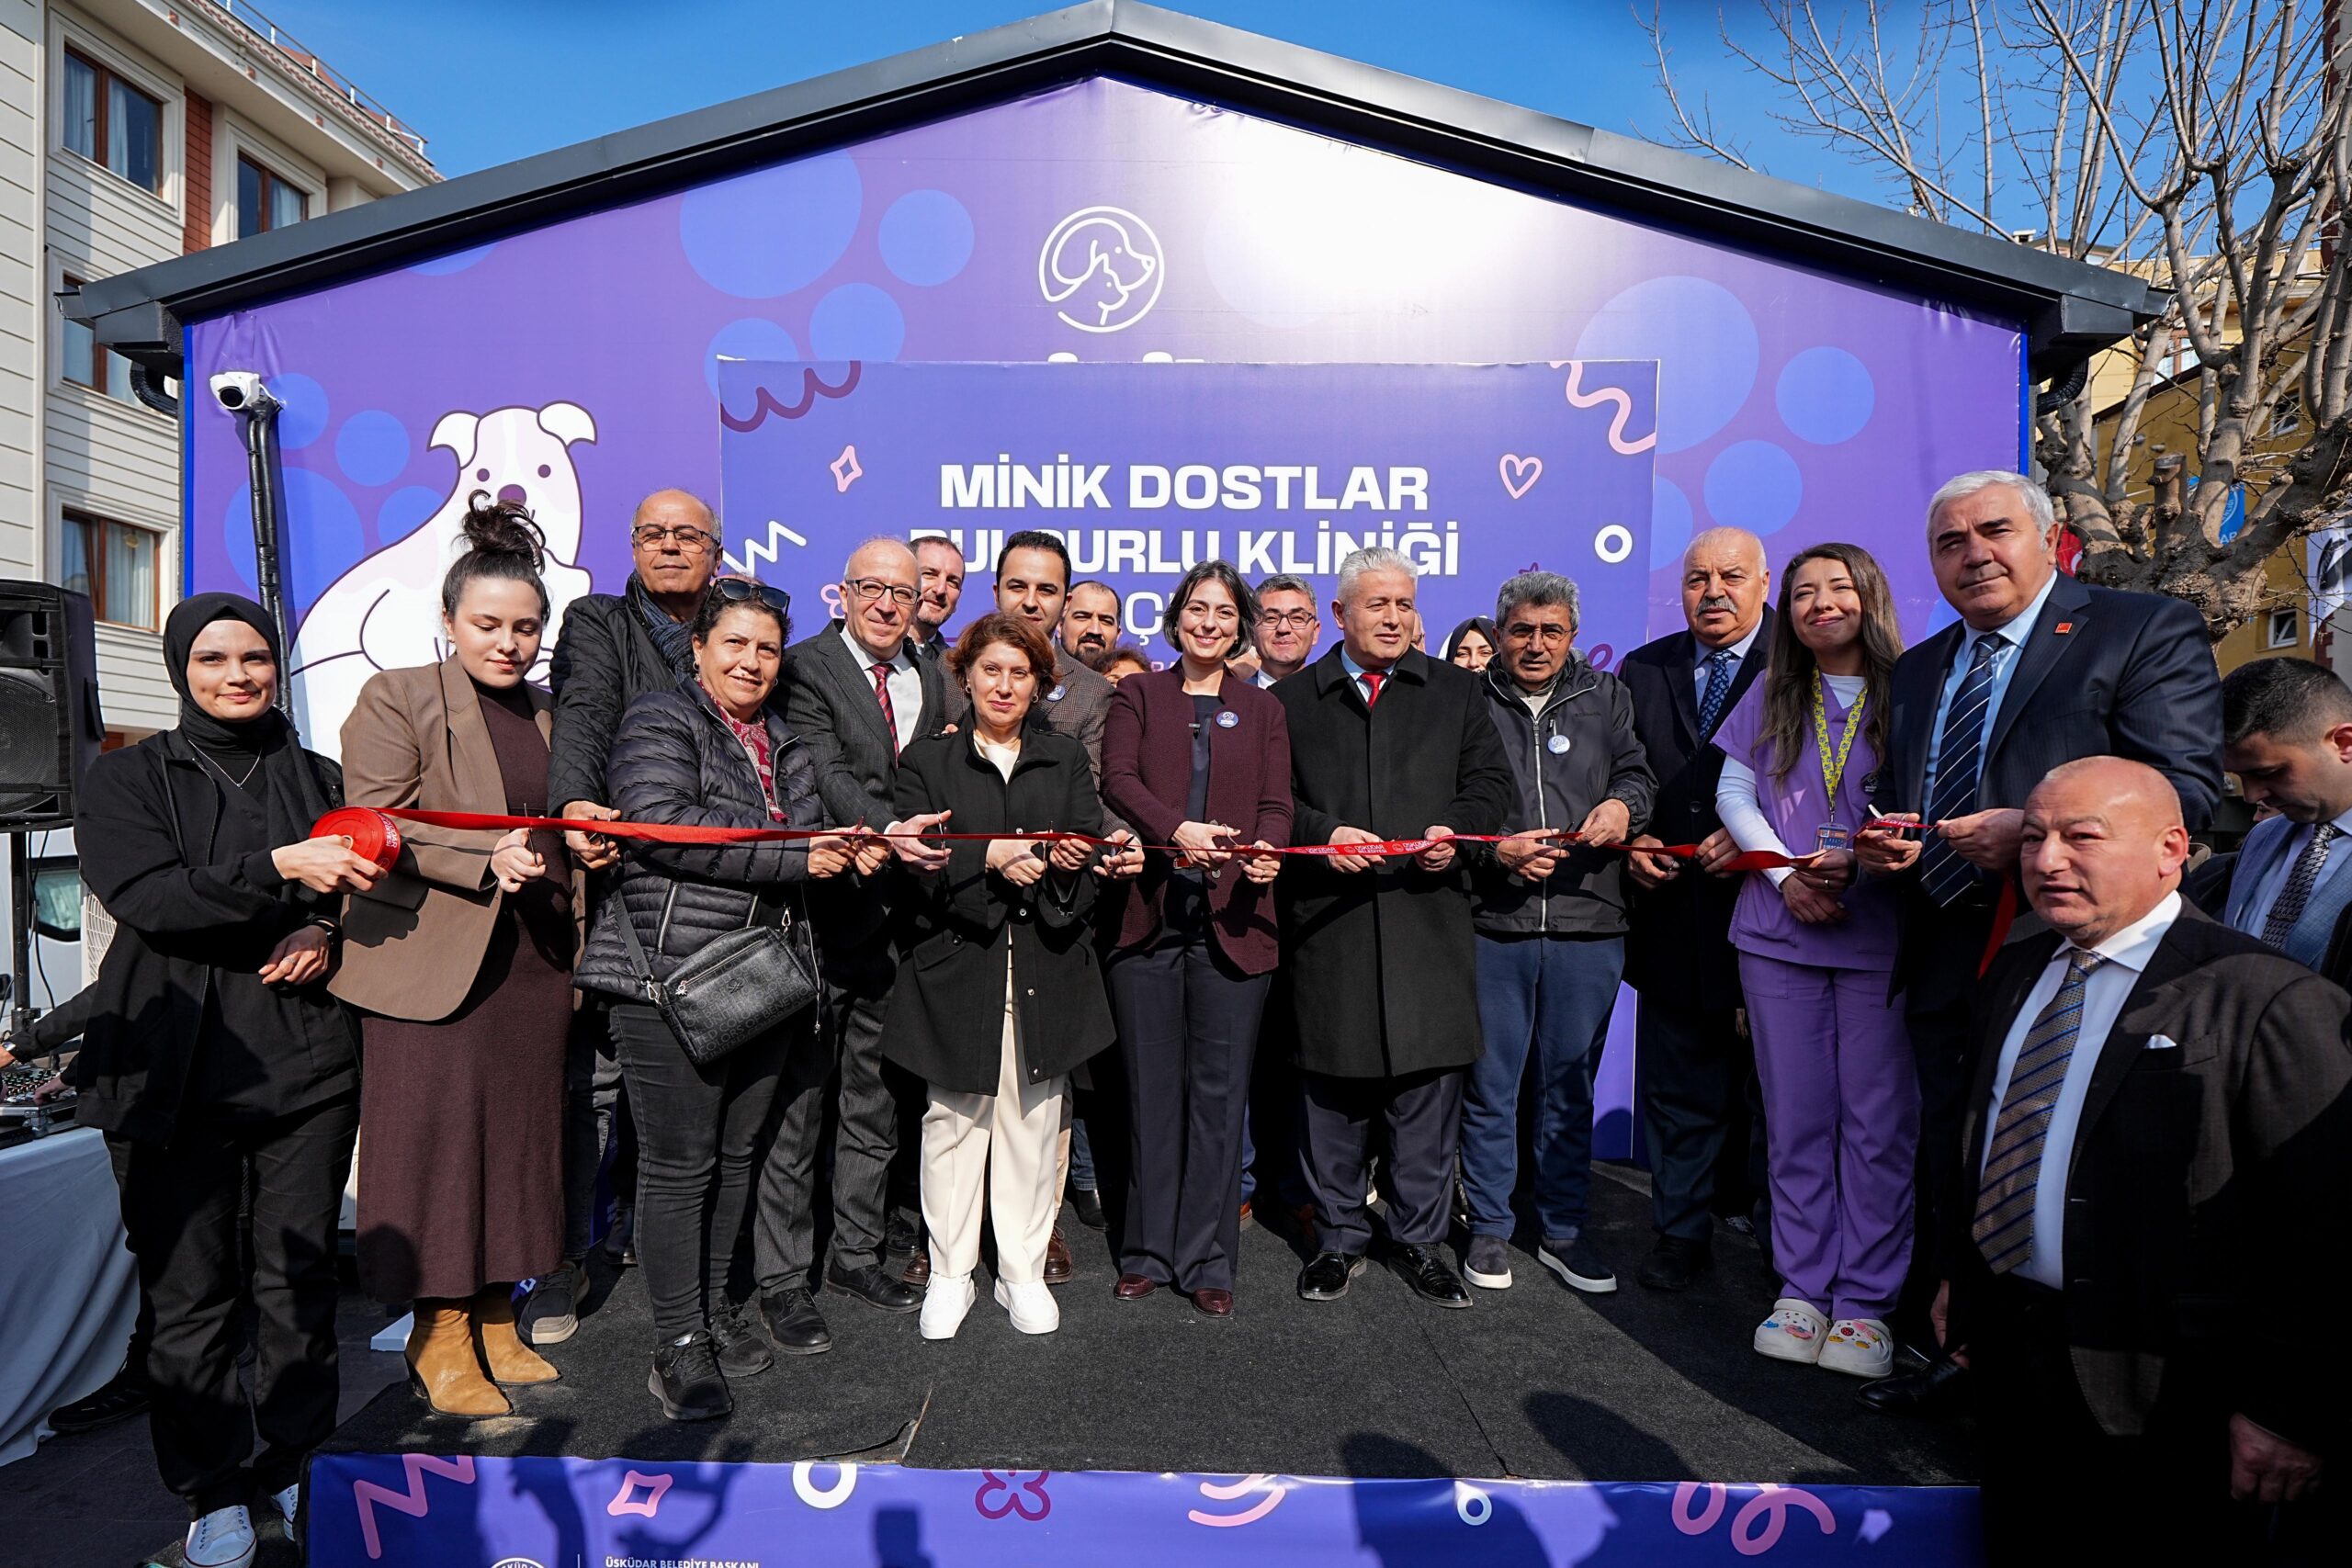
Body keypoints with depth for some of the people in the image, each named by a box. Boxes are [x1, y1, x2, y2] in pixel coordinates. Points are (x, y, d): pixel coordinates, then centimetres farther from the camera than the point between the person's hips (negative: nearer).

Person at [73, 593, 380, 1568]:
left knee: (300, 1276, 6)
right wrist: (280, 868, -21)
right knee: (186, 1293, 4)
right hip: (175, 1072, -1)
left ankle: (298, 1463, 25)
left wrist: (328, 934, -3)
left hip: (308, 1063, 2)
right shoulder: (126, 781, 5)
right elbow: (148, 898, -10)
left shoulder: (322, 781, 12)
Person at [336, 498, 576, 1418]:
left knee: (516, 1139, 10)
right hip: (429, 962, -5)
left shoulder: (549, 716, 15)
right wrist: (486, 860, -22)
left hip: (532, 963, 5)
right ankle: (440, 1339, 14)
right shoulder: (395, 697, -2)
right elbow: (374, 825, -11)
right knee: (438, 1143, 0)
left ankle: (493, 1321, 23)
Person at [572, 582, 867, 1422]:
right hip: (672, 979, -7)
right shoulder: (659, 723, -5)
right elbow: (661, 824, -20)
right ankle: (678, 1344, 10)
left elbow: (811, 823, 19)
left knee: (736, 1152, 15)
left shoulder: (782, 740, 18)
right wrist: (794, 856, -19)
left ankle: (714, 1304, 30)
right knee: (679, 1164, -1)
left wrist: (851, 846, -6)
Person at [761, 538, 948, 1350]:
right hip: (823, 911, -6)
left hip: (897, 914, 6)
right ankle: (782, 1278, 15)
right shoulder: (805, 667, -7)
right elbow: (824, 775, -20)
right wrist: (883, 829, -35)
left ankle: (857, 1253, 32)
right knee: (797, 1105, 2)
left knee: (876, 1100, 16)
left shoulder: (931, 682, 13)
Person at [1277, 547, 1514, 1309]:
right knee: (1333, 1087, 7)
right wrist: (1321, 833, -12)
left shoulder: (1454, 690, 13)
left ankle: (1419, 1239, 21)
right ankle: (1339, 1237, 24)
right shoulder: (1291, 698, 10)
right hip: (1328, 920, 0)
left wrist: (1454, 829, -8)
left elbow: (1491, 781, 11)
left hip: (1428, 913, 1)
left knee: (1428, 1086, 4)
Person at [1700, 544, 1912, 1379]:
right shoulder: (1771, 698, 11)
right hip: (1778, 932, 3)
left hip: (1882, 930, -2)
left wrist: (1854, 860, -16)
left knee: (1878, 1120, 1)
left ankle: (1866, 1299, 12)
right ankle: (1802, 1287, 18)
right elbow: (1734, 790, 7)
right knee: (1794, 1118, 8)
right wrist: (1785, 874, -7)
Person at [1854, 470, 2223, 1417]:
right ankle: (1953, 1356, 30)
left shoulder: (2147, 631, -4)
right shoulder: (1918, 671, 17)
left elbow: (2186, 789, -14)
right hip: (1944, 967, 7)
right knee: (1946, 1175, 15)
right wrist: (1885, 839, 0)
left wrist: (2040, 830, -26)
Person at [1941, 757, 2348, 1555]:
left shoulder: (2266, 1001, -17)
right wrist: (1962, 1271, 18)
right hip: (2007, 1353, 7)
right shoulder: (2015, 973, 6)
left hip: (2164, 1401, -6)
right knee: (2018, 1545, 19)